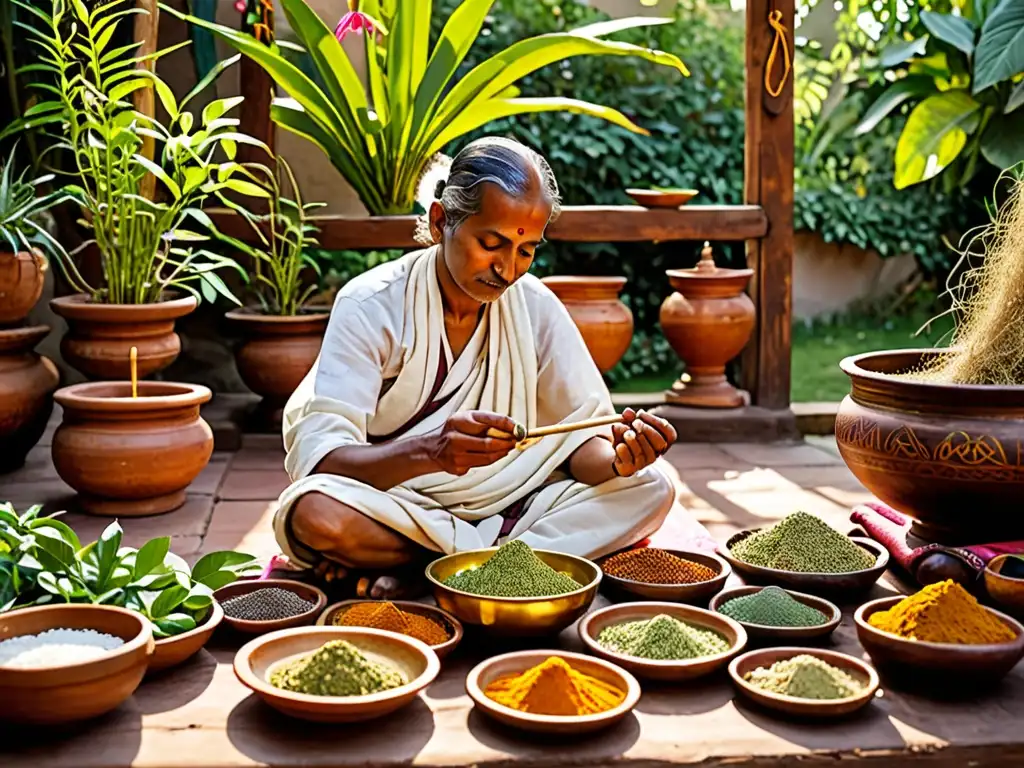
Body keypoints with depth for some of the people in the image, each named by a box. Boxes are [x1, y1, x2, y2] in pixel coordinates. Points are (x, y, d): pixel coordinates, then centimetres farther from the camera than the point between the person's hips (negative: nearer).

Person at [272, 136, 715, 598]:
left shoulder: (537, 307, -1)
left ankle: (416, 573, -22)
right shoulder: (370, 305, -13)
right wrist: (428, 452, -42)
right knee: (314, 515, -36)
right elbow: (318, 457, -23)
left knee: (649, 490, -15)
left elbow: (580, 438, -1)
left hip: (504, 504, 4)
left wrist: (617, 460, -27)